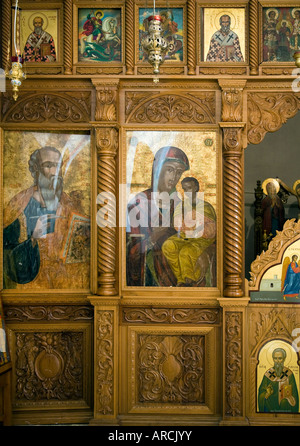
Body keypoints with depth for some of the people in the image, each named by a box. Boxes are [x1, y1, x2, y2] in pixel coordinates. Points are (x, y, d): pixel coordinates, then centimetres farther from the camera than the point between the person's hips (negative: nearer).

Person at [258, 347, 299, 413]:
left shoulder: (289, 374, -6)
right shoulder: (268, 374, -3)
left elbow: (294, 394, -2)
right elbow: (261, 393, 0)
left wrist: (289, 395, -21)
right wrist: (267, 393, -20)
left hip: (286, 409, -1)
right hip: (270, 409, 1)